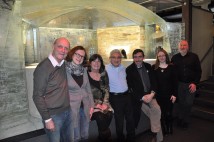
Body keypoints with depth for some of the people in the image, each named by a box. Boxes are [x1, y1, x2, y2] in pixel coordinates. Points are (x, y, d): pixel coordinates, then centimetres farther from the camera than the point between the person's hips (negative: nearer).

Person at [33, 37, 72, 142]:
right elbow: (37, 96, -16)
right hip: (53, 115, -6)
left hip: (67, 112, 6)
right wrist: (47, 119, -15)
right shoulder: (43, 67, -18)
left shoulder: (64, 64, 1)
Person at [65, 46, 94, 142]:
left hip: (85, 106, 5)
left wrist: (91, 105, 7)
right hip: (73, 107, -5)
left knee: (85, 134, 20)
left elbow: (88, 88, 8)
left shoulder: (84, 70, 3)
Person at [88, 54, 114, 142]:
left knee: (109, 114, -22)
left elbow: (106, 90, 7)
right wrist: (95, 103, -13)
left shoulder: (103, 74, 9)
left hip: (103, 102, 4)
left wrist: (105, 103, -7)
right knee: (100, 116, -27)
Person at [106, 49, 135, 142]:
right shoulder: (106, 69, -13)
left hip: (126, 95, 6)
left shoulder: (123, 68, 8)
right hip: (115, 97, -6)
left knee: (130, 118, 14)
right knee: (119, 120, 7)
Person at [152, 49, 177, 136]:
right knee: (161, 113, 7)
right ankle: (164, 130, 28)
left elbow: (175, 82, 0)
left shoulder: (171, 67, -1)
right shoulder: (154, 67, -1)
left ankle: (170, 129, 29)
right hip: (158, 95, 0)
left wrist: (174, 94, -4)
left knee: (169, 113, 5)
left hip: (169, 94, 0)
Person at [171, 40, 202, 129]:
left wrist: (195, 83, -8)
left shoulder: (194, 57, 0)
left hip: (191, 84, -1)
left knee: (188, 103, 4)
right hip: (179, 84, 1)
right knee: (180, 103, 7)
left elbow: (198, 71, -1)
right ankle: (180, 120, 23)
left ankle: (186, 121, 22)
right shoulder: (174, 58, 4)